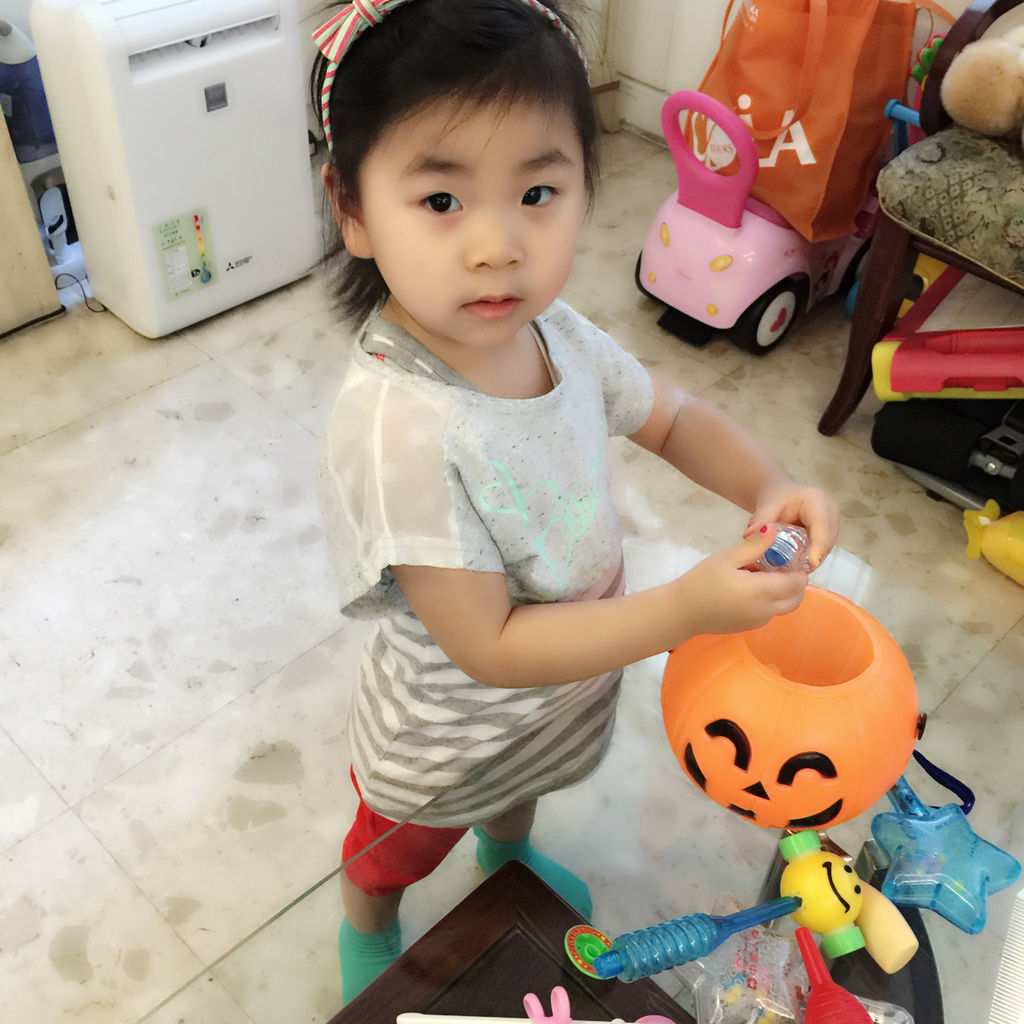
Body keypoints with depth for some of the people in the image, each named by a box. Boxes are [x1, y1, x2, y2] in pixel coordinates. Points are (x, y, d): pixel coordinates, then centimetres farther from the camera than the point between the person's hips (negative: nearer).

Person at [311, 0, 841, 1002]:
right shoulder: (396, 425, -41)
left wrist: (769, 488, -21)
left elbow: (674, 418, -2)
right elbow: (491, 647, -34)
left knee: (521, 791, 39)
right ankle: (368, 940, 64)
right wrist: (688, 606, -37)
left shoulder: (553, 333, -20)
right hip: (444, 745, -5)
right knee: (389, 860, 30)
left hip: (558, 694, 6)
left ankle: (509, 856, 74)